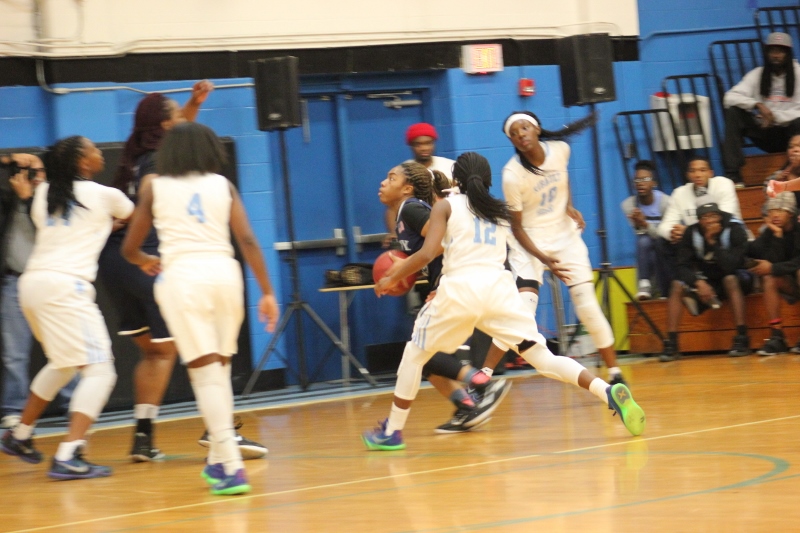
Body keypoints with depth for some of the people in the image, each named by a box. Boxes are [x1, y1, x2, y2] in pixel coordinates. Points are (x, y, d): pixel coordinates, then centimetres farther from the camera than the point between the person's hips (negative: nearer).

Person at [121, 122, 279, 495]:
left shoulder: (154, 188, 10)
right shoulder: (223, 185, 13)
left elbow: (129, 249, 15)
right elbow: (247, 240, 3)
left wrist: (145, 261, 38)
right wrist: (267, 292, 5)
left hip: (181, 275, -2)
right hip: (224, 272, 2)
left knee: (205, 372, -5)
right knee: (220, 369, 17)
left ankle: (232, 467, -14)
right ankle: (219, 461, 23)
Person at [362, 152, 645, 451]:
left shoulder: (446, 206, 8)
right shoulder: (501, 211, 22)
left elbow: (428, 253, -6)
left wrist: (393, 278, 8)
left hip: (460, 289, -3)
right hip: (499, 287, 3)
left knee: (414, 354, 17)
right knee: (541, 357, -1)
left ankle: (392, 432, 17)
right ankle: (610, 392, -21)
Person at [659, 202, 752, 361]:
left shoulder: (735, 229, -21)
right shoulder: (691, 233, -10)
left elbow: (730, 266, -31)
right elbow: (683, 266, -15)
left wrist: (713, 242, -35)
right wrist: (699, 283, -33)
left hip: (737, 279, -3)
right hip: (708, 280, 3)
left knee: (730, 279, -37)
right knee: (677, 286, -21)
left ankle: (742, 339, -37)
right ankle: (671, 344, -23)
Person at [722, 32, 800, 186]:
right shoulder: (757, 74, 3)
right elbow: (730, 98, -10)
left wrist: (775, 116, -24)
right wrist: (757, 105, -26)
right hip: (764, 133, 3)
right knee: (733, 112, -21)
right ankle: (732, 174, -28)